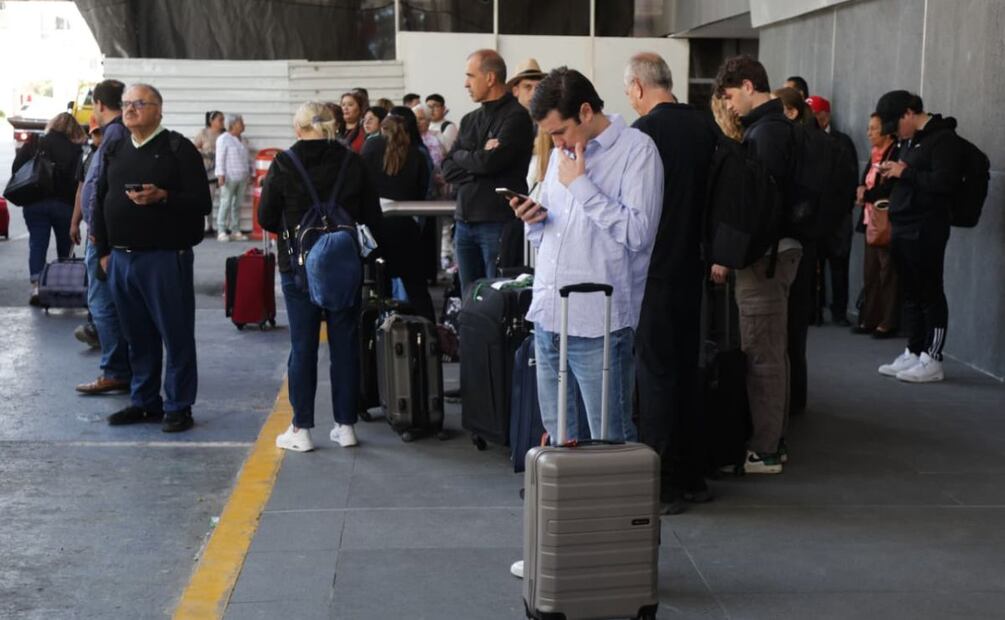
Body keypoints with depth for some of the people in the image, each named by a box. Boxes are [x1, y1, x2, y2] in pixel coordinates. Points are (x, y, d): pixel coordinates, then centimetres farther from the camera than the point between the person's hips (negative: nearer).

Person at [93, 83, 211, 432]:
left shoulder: (178, 149, -4)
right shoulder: (116, 151, 14)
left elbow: (202, 202, -11)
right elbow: (101, 202, 18)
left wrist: (162, 197, -25)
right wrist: (104, 251, 13)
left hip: (165, 257, -6)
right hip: (121, 258, 6)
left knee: (176, 335, 1)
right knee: (137, 335, 13)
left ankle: (178, 407, 9)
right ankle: (144, 402, 24)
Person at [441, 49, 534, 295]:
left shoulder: (516, 116, -7)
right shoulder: (470, 120, 16)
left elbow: (491, 161, -17)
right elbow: (447, 169, 9)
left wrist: (461, 156, 2)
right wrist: (478, 159, -8)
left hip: (498, 222, -7)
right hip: (465, 221, 7)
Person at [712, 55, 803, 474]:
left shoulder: (766, 130, -15)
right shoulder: (778, 126, 17)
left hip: (763, 253, -11)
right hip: (777, 249, 11)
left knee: (762, 354, -6)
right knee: (774, 350, 15)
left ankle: (763, 453, -1)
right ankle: (773, 441, 23)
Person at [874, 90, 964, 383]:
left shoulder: (943, 138, -11)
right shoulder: (913, 140, 18)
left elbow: (945, 182, -21)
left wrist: (905, 172, -16)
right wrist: (894, 173, 5)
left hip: (926, 231, -9)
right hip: (903, 228, 9)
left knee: (930, 294, -3)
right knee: (911, 294, 12)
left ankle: (932, 360, 1)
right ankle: (913, 353, 19)